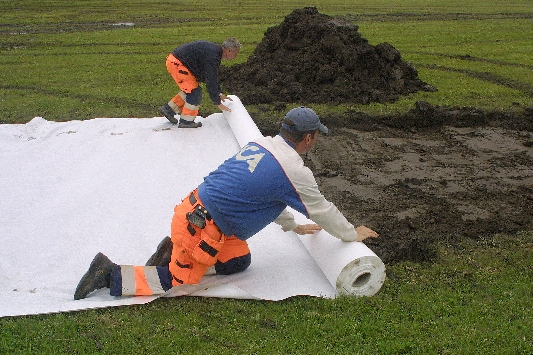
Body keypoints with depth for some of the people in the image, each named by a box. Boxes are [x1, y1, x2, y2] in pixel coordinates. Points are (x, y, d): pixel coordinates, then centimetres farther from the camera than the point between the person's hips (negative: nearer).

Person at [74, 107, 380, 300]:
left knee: (239, 261, 21)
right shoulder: (295, 171, -13)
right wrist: (353, 234, 17)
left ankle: (174, 253, 18)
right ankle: (111, 275, 4)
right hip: (200, 228, -8)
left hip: (194, 209, 8)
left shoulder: (261, 144, 11)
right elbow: (323, 211, 0)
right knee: (178, 282, 8)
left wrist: (293, 226, 36)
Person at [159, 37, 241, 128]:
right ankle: (186, 121, 1)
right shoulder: (212, 56, -22)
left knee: (190, 89, 16)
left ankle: (168, 109, 23)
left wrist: (219, 94, 22)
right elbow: (210, 81, -22)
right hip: (176, 62, -10)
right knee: (194, 92, -7)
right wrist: (218, 103, -15)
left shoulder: (216, 51, 10)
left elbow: (213, 76, 23)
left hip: (173, 61, 10)